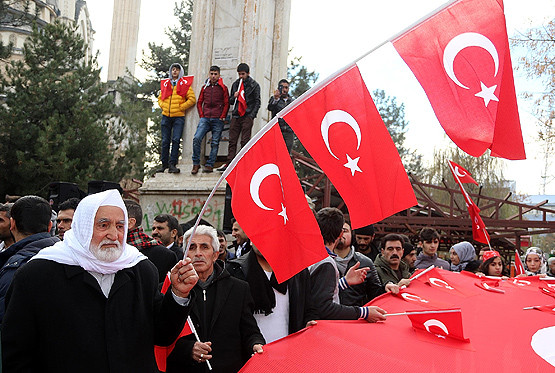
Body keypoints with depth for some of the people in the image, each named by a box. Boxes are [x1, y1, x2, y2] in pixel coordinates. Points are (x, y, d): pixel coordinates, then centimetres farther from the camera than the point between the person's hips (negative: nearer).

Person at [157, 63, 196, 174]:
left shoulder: (185, 84, 5)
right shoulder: (165, 84, 15)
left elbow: (192, 99, -1)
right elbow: (160, 98, 24)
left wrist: (181, 107, -7)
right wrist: (163, 106, 5)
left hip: (178, 116, -3)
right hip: (166, 116, 3)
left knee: (176, 140, -12)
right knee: (165, 141, 5)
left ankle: (172, 164, -8)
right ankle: (164, 164, 13)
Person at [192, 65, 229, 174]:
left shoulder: (223, 88, 7)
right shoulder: (205, 87, 15)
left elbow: (226, 104, 5)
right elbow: (199, 102, 19)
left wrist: (222, 116, -4)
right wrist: (201, 115, 7)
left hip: (218, 120, -2)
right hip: (205, 119, 2)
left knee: (215, 143, -1)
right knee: (196, 139, -13)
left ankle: (209, 165, 8)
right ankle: (196, 164, -3)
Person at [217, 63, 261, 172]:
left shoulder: (254, 85, 4)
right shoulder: (235, 84, 16)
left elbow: (257, 102, 0)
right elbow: (230, 101, 22)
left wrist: (251, 116, -10)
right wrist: (234, 97, -1)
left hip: (247, 117, -4)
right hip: (236, 116, 4)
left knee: (245, 142, -6)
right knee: (232, 141, 1)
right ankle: (229, 164, 3)